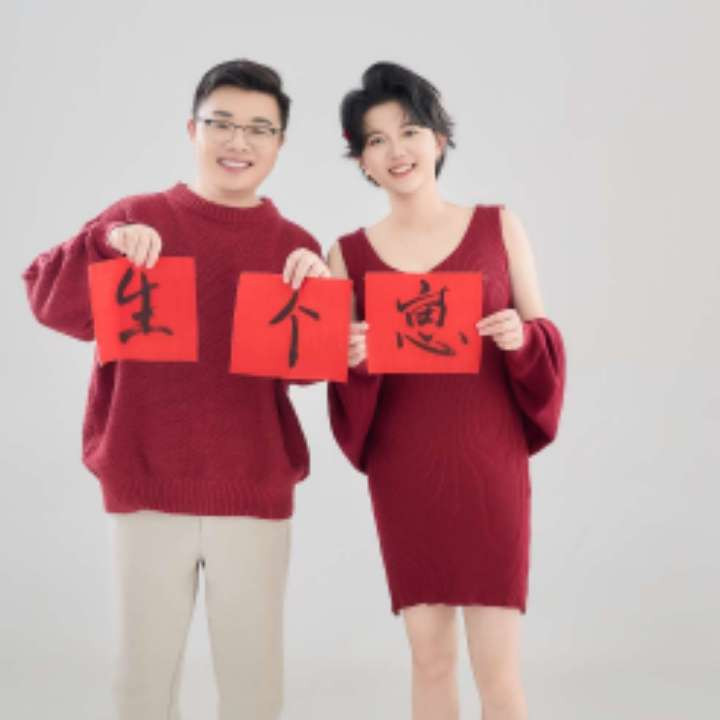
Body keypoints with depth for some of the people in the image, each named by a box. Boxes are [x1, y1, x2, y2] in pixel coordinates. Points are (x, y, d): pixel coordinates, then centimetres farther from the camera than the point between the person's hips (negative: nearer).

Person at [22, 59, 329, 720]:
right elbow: (50, 305, -7)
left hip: (255, 492, 1)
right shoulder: (138, 218, 1)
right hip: (150, 486, 0)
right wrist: (107, 242, -22)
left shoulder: (295, 247, 3)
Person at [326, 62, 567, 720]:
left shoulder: (498, 225, 2)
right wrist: (352, 360, -14)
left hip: (489, 461, -1)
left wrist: (521, 339, -15)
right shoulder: (350, 253, 4)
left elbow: (542, 339, 7)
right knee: (430, 654, 9)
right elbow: (340, 366, 7)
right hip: (403, 470, 2)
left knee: (497, 665, -2)